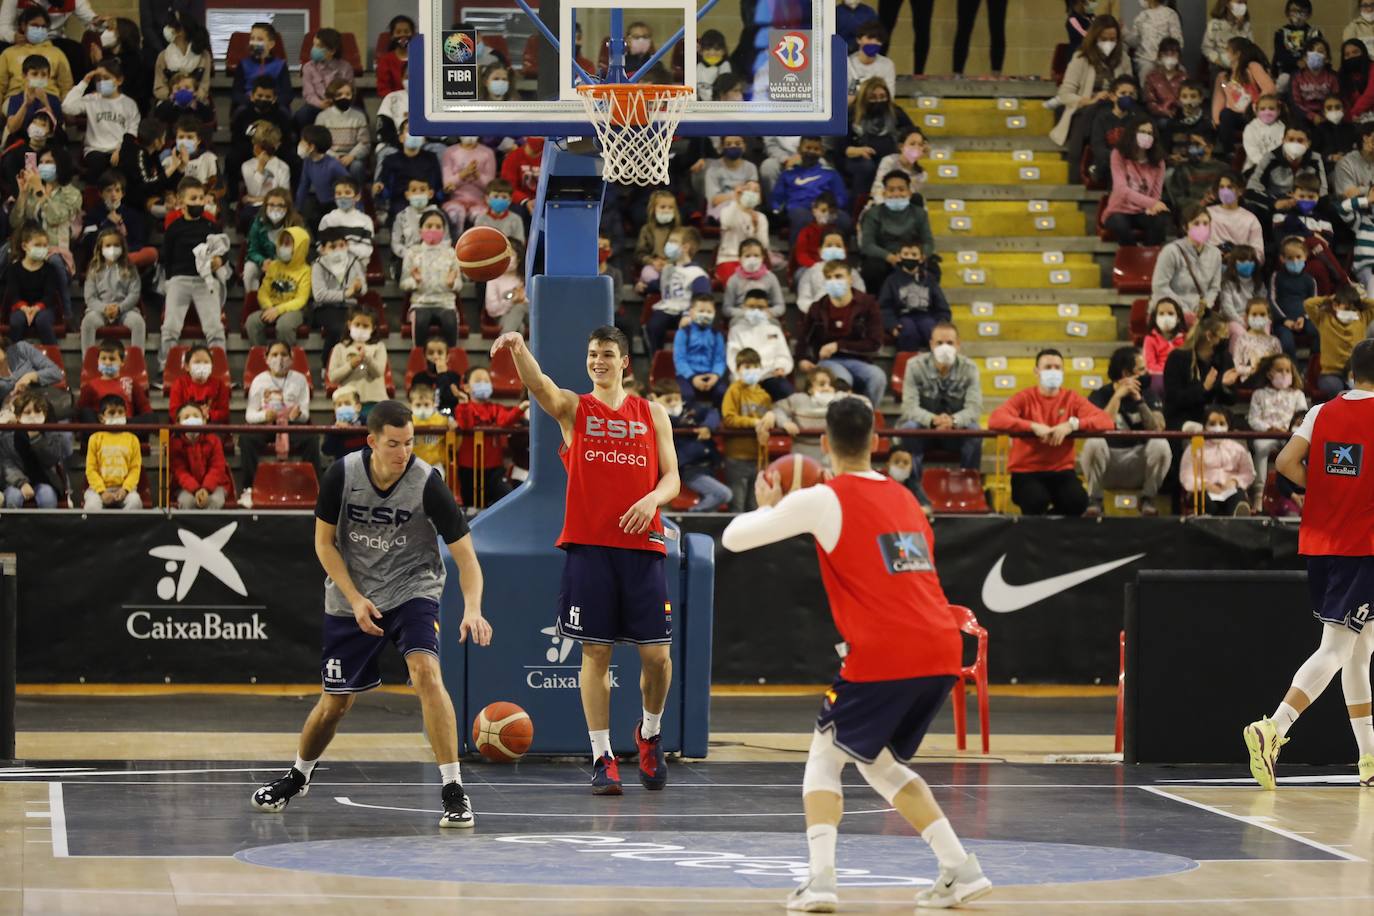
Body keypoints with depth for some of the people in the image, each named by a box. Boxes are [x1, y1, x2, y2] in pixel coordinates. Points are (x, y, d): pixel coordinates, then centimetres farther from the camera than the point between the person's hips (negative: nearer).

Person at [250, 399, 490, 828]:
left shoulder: (427, 483, -21)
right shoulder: (342, 475, -15)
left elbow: (465, 554, -20)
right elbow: (324, 541, -2)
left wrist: (472, 609, -37)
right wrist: (355, 599, -13)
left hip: (412, 589, -2)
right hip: (351, 597, 2)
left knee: (426, 672, -27)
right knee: (336, 701, 10)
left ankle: (453, 791, -23)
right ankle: (298, 776, 40)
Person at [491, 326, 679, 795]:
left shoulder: (653, 414, 12)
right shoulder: (573, 408, 7)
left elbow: (671, 477, 9)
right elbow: (537, 384, -14)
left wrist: (652, 499, -15)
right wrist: (518, 348, -36)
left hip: (641, 545, 1)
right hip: (587, 544, -1)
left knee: (656, 654, 0)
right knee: (595, 653, -2)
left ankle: (650, 734, 27)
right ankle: (602, 757, 4)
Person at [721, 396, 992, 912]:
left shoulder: (822, 499, 0)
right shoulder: (905, 499, 19)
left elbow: (734, 538, 3)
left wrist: (767, 506, 26)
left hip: (880, 655, -6)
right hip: (941, 652, 6)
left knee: (825, 759, 9)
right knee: (880, 763, 23)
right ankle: (961, 870, 13)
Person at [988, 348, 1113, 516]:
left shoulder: (1072, 399, 5)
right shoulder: (1024, 398, 0)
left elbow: (1107, 422, -5)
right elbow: (995, 420, -15)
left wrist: (1072, 424, -22)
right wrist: (1034, 426, -26)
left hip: (1061, 471, 2)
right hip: (1026, 472, -2)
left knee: (1078, 501, -27)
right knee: (1037, 501, -34)